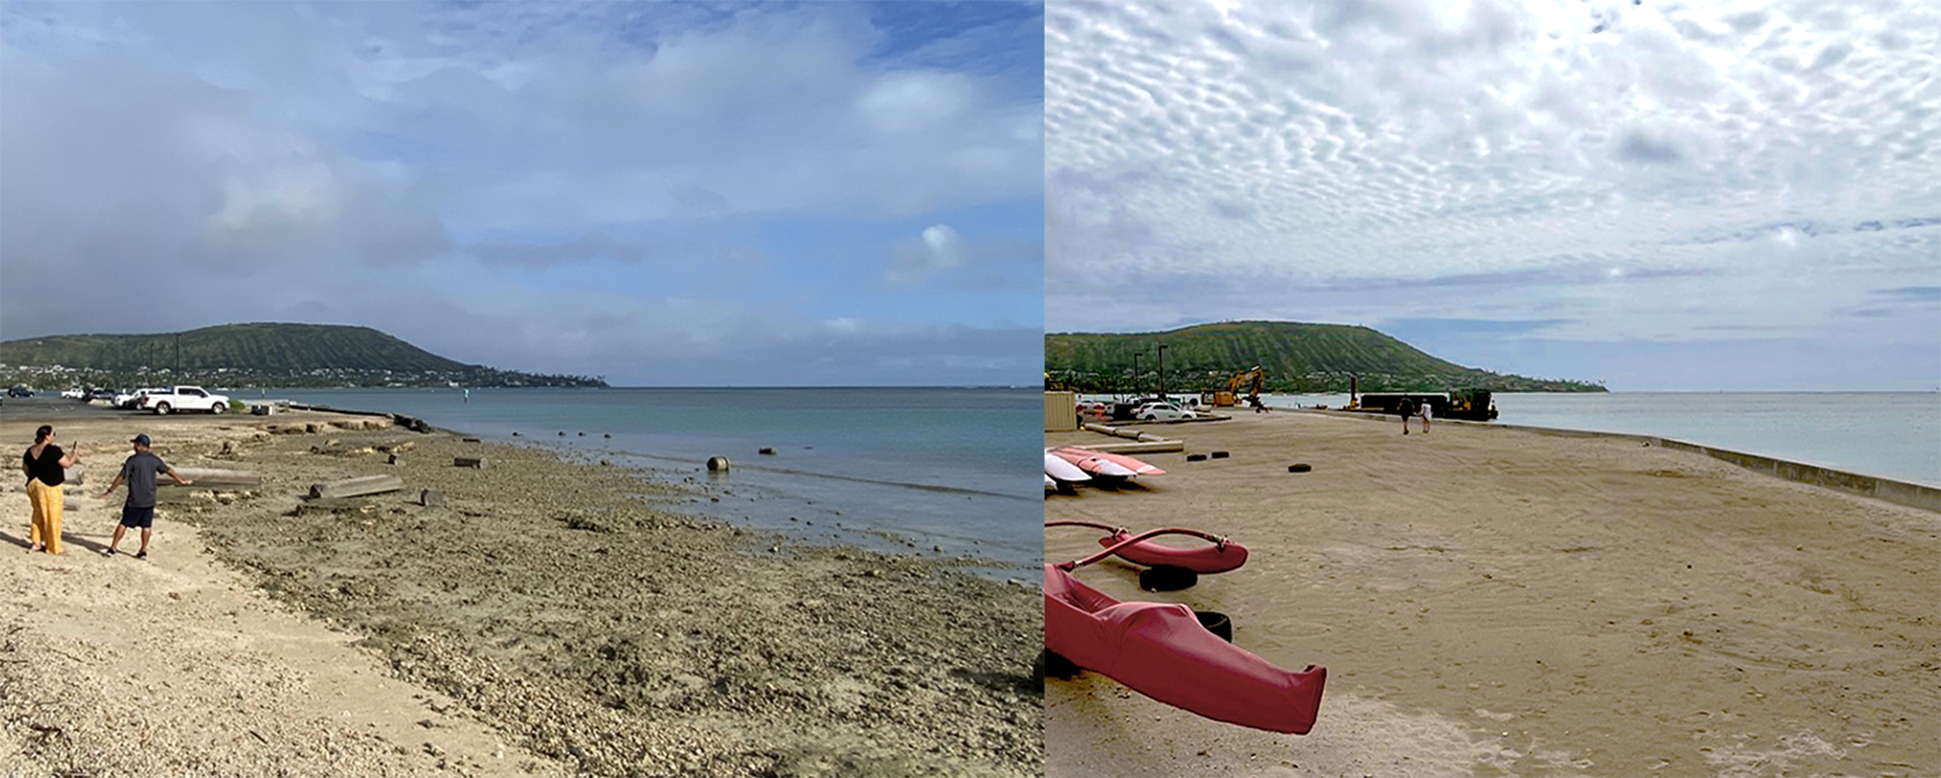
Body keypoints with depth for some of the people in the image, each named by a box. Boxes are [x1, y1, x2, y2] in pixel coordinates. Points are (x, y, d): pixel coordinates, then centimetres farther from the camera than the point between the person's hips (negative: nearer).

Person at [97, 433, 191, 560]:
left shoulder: (133, 459, -10)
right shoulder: (154, 460, 4)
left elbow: (121, 477, -10)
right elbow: (169, 470, 16)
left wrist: (110, 490, -2)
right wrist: (182, 480, 29)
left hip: (135, 500, -4)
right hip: (149, 500, 4)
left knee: (124, 523, 7)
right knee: (146, 526, 8)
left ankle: (113, 548, 13)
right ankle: (143, 551, 11)